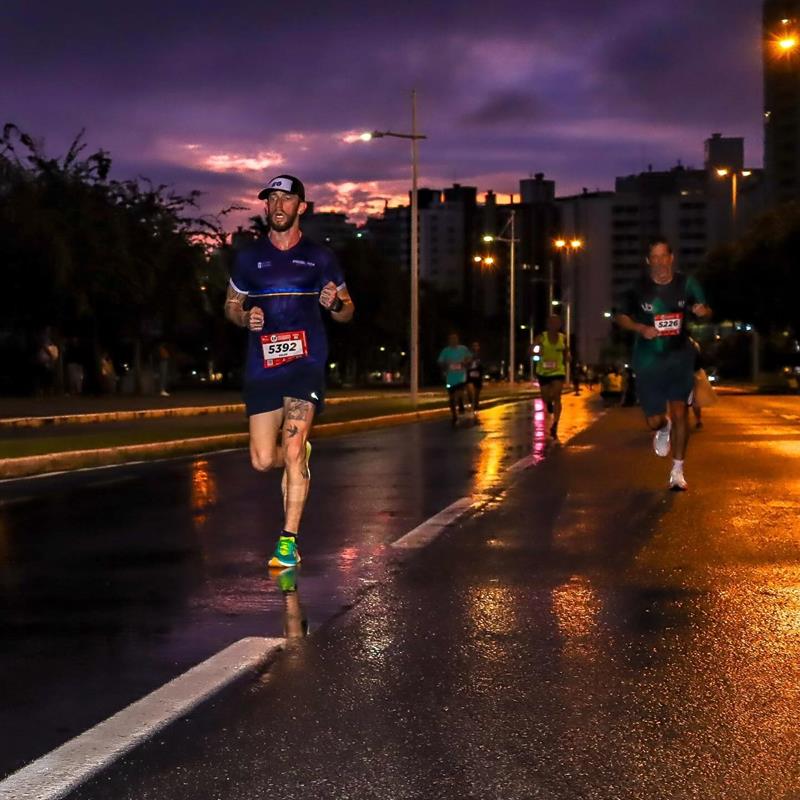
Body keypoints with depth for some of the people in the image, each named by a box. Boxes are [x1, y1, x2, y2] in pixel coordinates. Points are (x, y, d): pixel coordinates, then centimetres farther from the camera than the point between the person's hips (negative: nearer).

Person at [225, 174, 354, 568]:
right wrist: (245, 317, -4)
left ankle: (289, 540, -7)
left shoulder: (320, 257, 6)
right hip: (261, 367, 3)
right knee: (263, 460, 0)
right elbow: (231, 305, 19)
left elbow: (347, 310, 13)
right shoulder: (248, 257, 10)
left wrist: (335, 304, -11)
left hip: (305, 362, -2)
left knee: (292, 452, -15)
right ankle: (299, 455, 36)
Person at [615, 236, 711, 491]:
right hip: (648, 362, 0)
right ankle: (663, 428, 42)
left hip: (680, 358, 0)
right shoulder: (638, 288, -7)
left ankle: (677, 472, 5)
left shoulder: (686, 284, -4)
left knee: (680, 413, -9)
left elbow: (705, 311, 8)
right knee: (654, 421, 1)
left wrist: (702, 311, -18)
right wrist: (641, 328, -15)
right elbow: (621, 317, 5)